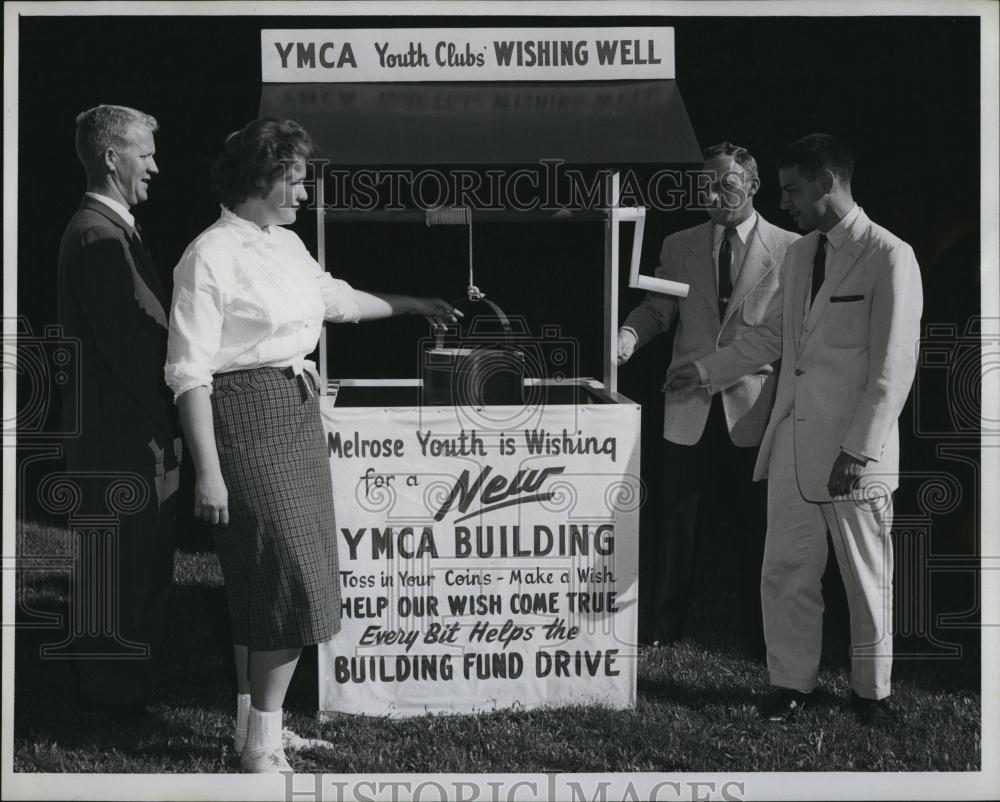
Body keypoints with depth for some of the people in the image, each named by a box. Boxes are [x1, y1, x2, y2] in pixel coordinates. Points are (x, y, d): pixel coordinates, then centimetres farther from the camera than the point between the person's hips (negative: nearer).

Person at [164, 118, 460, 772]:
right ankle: (261, 743, -3)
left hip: (299, 413, 8)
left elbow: (338, 299, 33)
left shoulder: (287, 245, 12)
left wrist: (414, 304, 43)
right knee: (291, 578, -11)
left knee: (266, 585, 11)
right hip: (246, 416, -8)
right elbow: (190, 373, -15)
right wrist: (208, 471, -20)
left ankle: (257, 725, 19)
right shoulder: (210, 257, -13)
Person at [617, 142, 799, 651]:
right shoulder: (679, 247, 9)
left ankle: (760, 634, 17)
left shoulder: (787, 249, 0)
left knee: (756, 528, 5)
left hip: (753, 411, -2)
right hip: (691, 408, 2)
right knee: (678, 523, 8)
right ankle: (665, 624, 20)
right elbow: (657, 310, 7)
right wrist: (627, 337, -14)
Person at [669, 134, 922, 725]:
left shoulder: (889, 257, -11)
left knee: (867, 580, 5)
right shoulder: (798, 255, 13)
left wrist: (857, 451, -16)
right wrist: (708, 372, 20)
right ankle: (793, 682, 19)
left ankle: (871, 691, 19)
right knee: (787, 573, 7)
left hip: (855, 452, -6)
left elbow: (893, 369, -14)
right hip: (794, 443, 6)